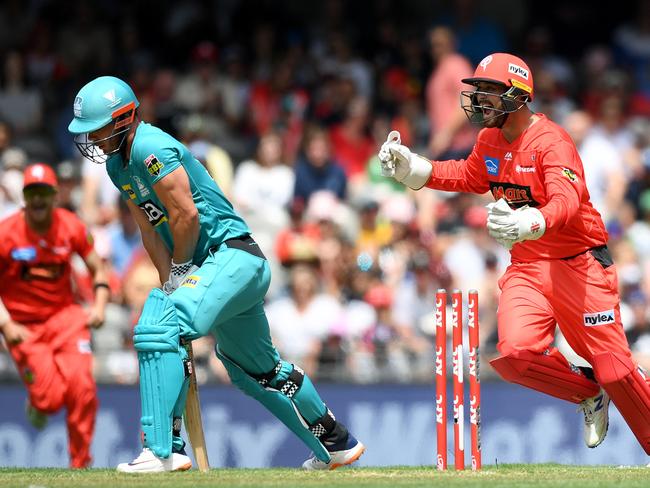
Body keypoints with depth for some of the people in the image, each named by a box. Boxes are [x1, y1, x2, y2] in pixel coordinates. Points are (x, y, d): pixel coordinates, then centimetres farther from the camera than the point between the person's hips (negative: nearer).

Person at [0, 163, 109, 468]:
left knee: (82, 387, -18)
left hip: (64, 316, 2)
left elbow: (98, 270, 8)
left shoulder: (71, 227, -3)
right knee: (49, 399, -15)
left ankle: (80, 463, -1)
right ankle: (37, 405, 26)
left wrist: (99, 306, -9)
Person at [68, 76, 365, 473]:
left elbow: (186, 214, -20)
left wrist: (180, 269, -7)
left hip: (232, 256, -11)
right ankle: (336, 443, 37)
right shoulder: (118, 162, 12)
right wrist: (169, 283, 4)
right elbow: (149, 227, 13)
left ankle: (164, 449, -26)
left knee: (156, 330, -23)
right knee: (257, 368, 22)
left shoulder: (149, 147, -18)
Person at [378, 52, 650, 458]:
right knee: (515, 354, -17)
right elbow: (471, 176, 27)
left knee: (614, 369, -6)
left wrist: (531, 223, -56)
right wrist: (415, 169, 13)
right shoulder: (490, 140, 5)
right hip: (527, 268, 6)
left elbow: (566, 202, -35)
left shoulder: (552, 142, -19)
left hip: (578, 264, -6)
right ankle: (589, 394, 10)